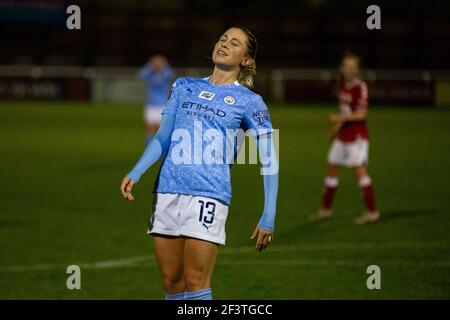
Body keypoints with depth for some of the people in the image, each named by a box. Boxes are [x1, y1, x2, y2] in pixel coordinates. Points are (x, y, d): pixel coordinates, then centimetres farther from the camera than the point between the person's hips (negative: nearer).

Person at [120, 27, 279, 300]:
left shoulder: (249, 101, 4)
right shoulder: (185, 87, 16)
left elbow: (270, 162, 2)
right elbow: (162, 138, 19)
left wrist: (268, 218, -5)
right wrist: (136, 173, 2)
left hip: (209, 195, -4)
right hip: (168, 192, 5)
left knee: (195, 285, -10)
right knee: (172, 284, 5)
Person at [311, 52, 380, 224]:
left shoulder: (361, 87, -14)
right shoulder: (343, 86, 9)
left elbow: (361, 114, -19)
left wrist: (340, 118, -26)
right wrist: (336, 128, 24)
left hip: (357, 137, -9)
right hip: (343, 136, 9)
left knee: (360, 170, -11)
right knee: (331, 169, 11)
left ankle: (372, 211, -6)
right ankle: (326, 209, 22)